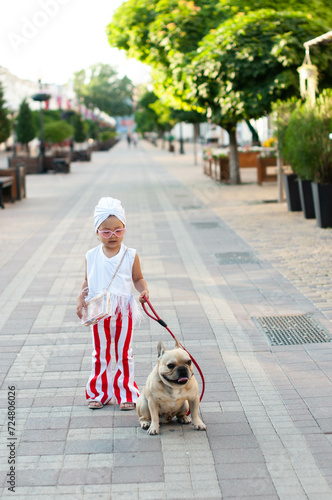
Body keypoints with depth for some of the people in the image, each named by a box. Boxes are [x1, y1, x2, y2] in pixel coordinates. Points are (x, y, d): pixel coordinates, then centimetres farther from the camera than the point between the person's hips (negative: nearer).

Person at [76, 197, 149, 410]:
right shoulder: (92, 256, 0)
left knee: (124, 353, 7)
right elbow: (87, 281, 10)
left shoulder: (130, 255, -4)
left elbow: (138, 278, 5)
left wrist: (144, 290, -13)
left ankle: (126, 393, 18)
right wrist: (81, 297, -3)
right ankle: (98, 393, 24)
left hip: (123, 311, -1)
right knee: (100, 353, 12)